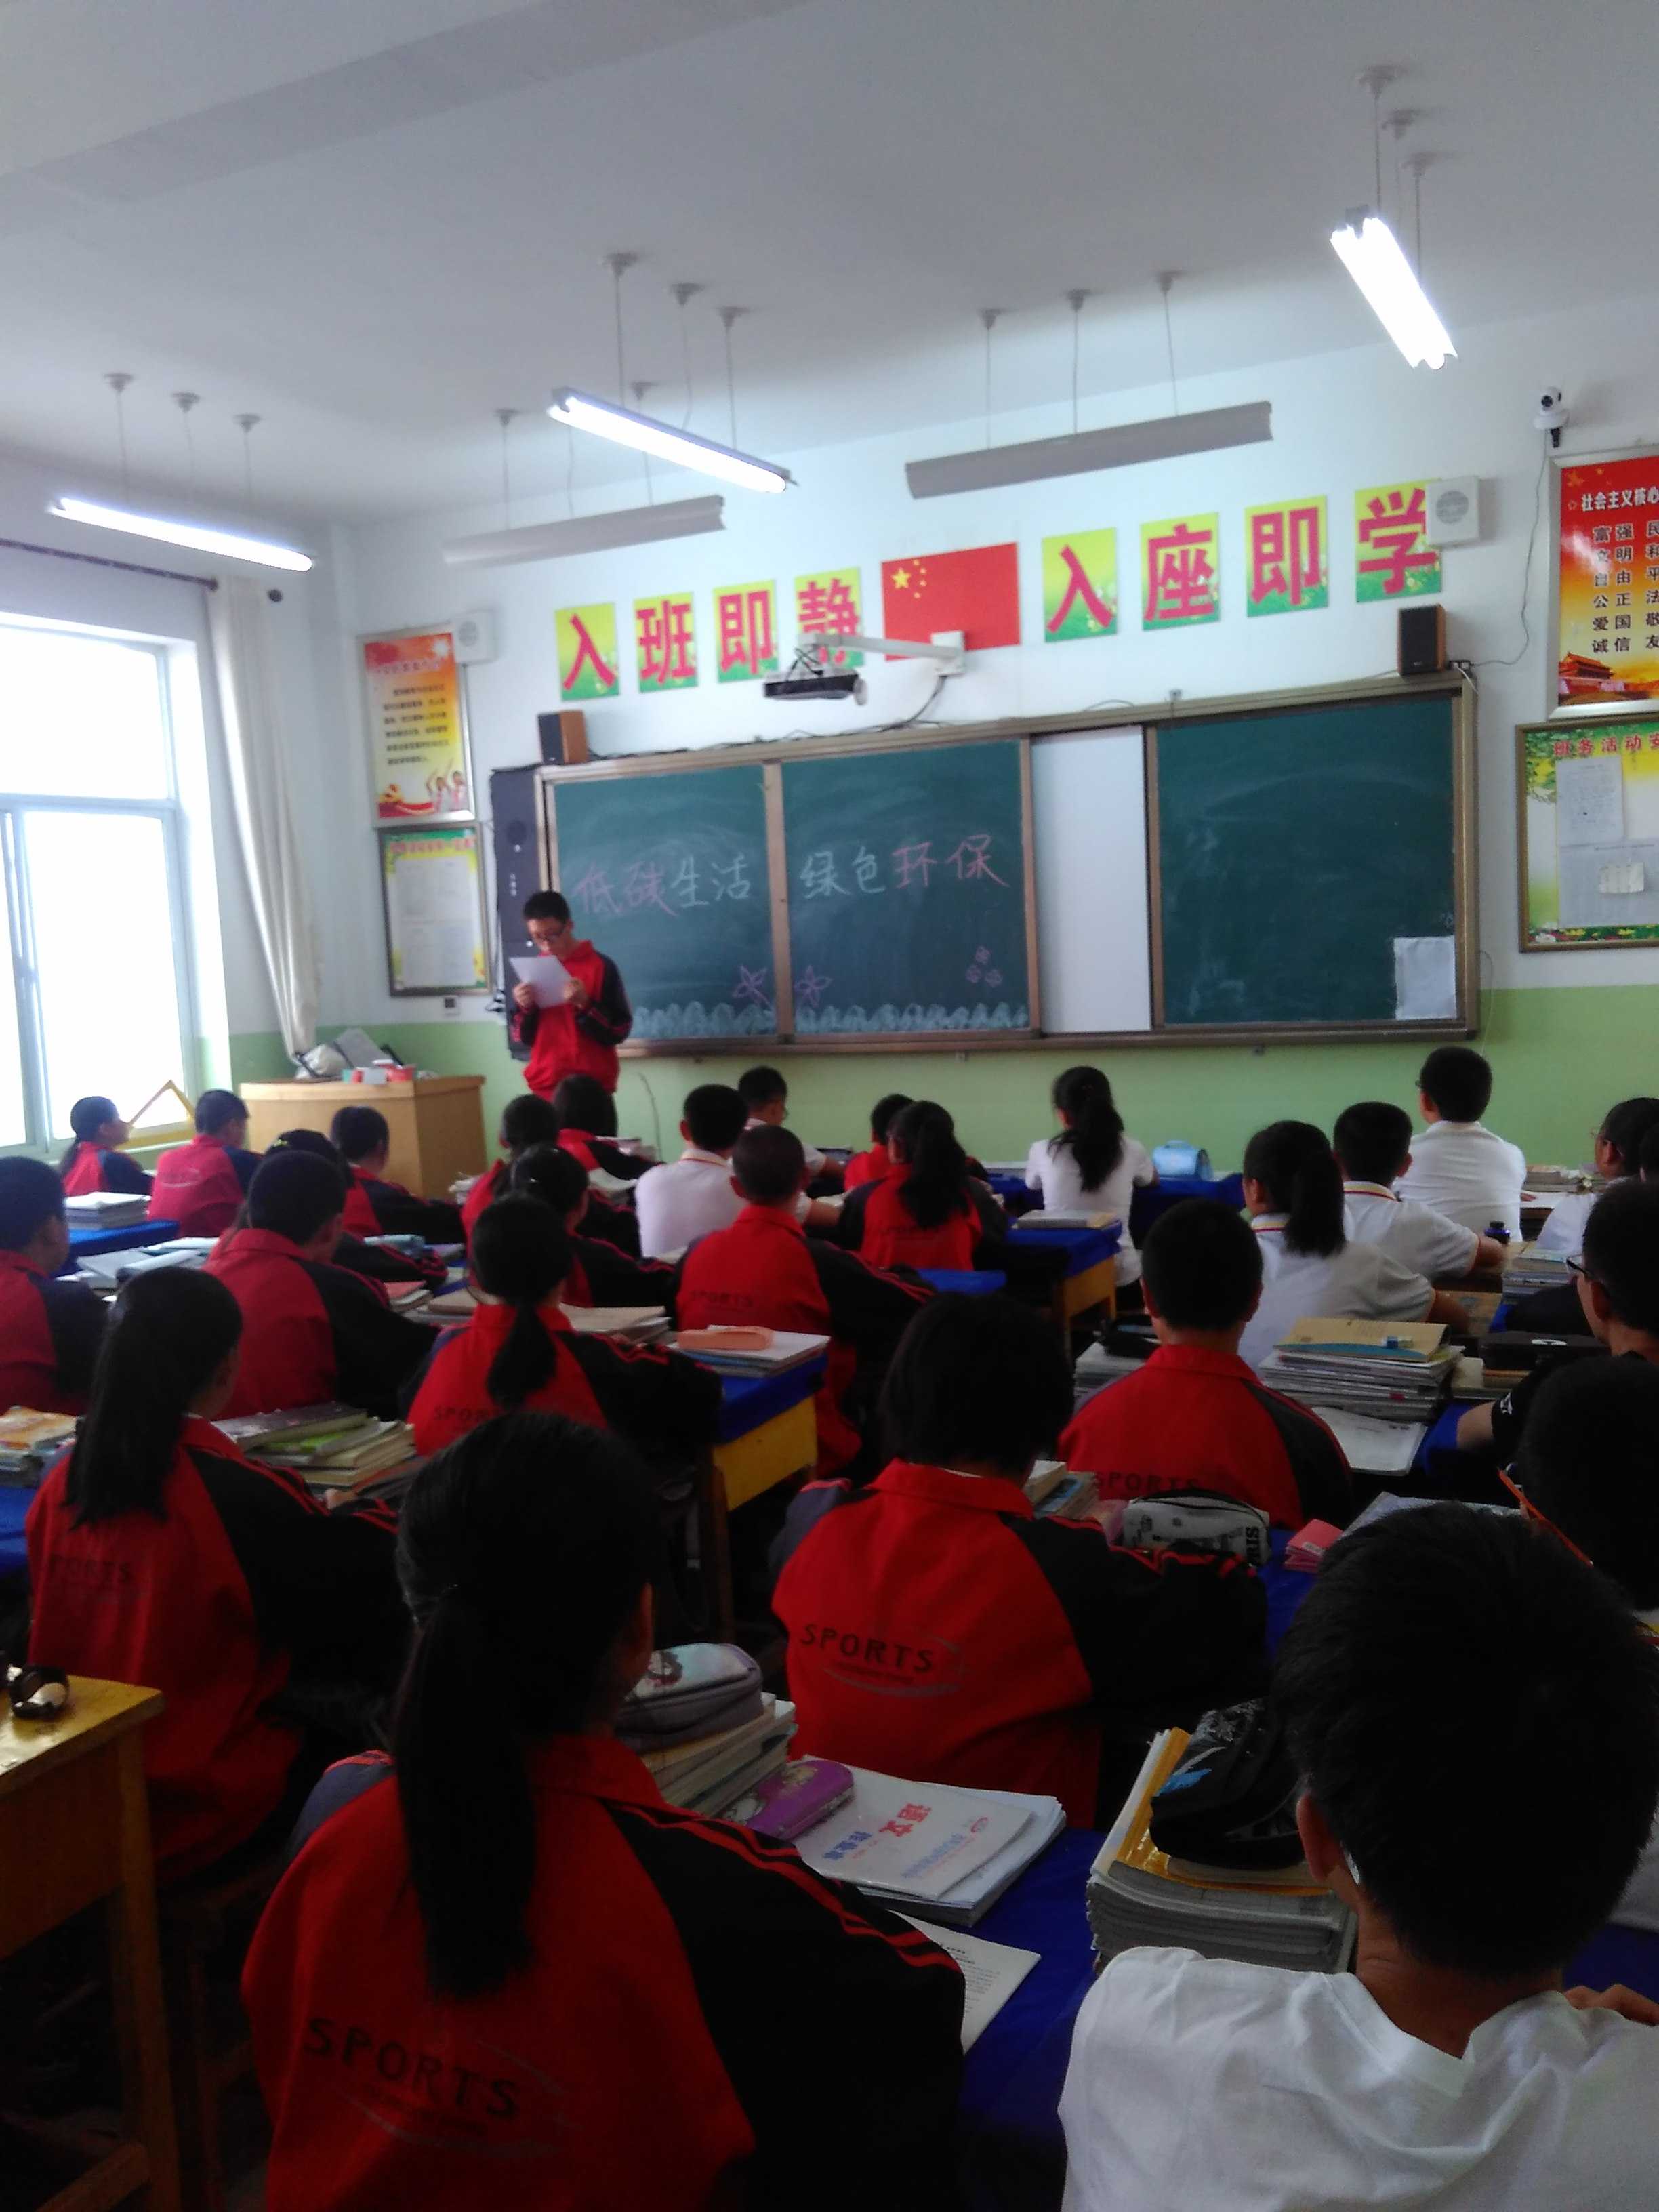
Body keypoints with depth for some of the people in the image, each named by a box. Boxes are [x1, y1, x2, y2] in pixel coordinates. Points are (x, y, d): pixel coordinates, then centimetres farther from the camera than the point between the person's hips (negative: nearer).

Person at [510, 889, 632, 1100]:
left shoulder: (600, 966, -5)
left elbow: (619, 1031, -6)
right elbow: (524, 1038, 11)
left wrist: (584, 1004, -20)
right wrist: (525, 1008, -8)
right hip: (545, 1087, 4)